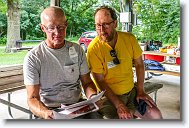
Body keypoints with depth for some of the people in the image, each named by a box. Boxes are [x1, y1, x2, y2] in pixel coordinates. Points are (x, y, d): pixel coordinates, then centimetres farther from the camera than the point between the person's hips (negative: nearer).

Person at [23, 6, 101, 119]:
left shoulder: (77, 50, 5)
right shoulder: (32, 58, -7)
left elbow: (87, 82, 8)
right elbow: (32, 98, -9)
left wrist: (93, 97, -13)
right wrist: (45, 113, -29)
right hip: (50, 110, -2)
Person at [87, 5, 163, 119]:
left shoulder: (129, 39, -6)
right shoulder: (94, 48, -18)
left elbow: (139, 64, 6)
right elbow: (100, 81, -16)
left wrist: (140, 90, 0)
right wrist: (118, 105, -21)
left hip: (131, 91, 4)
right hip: (109, 95, -4)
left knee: (156, 115, -4)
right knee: (126, 118, -23)